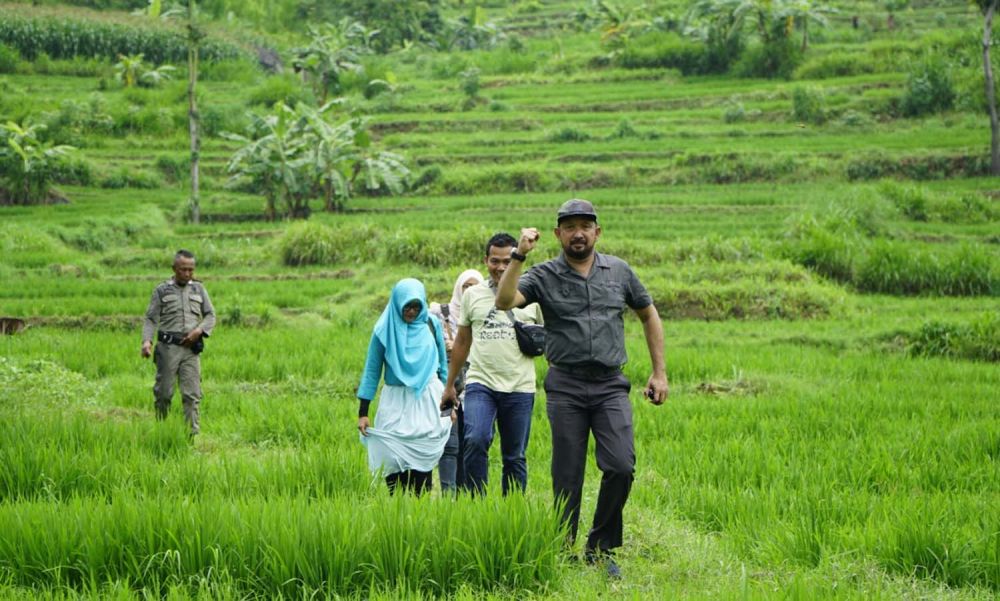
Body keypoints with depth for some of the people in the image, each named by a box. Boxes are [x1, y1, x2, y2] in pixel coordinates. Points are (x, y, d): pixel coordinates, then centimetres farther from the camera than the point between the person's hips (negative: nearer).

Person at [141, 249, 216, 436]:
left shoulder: (199, 289, 14)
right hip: (168, 347, -2)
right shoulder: (162, 291, 6)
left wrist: (199, 330, -5)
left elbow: (210, 315, 15)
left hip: (191, 349, 2)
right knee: (164, 392, 0)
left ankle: (193, 433, -7)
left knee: (192, 393, -5)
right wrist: (147, 341, -14)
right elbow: (150, 319, 3)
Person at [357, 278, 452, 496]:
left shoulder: (431, 325, 5)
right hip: (396, 401, -1)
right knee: (394, 460, -7)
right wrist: (363, 412, -1)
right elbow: (371, 370, 3)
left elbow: (443, 365, 15)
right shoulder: (385, 329, 0)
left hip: (428, 399, 1)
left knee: (423, 457, -6)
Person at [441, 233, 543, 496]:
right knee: (476, 441, -22)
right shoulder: (473, 295, 9)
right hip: (480, 384, 0)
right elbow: (462, 342, 18)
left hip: (520, 388, 0)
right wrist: (449, 385, 18)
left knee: (515, 457, 5)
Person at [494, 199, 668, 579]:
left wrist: (659, 372, 15)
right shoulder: (544, 276, 2)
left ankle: (600, 550, 3)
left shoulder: (619, 272, 10)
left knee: (620, 466, -13)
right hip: (566, 387, -1)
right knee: (567, 477, 1)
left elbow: (649, 316, 20)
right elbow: (504, 302, -14)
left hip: (611, 385, 1)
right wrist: (519, 256, -21)